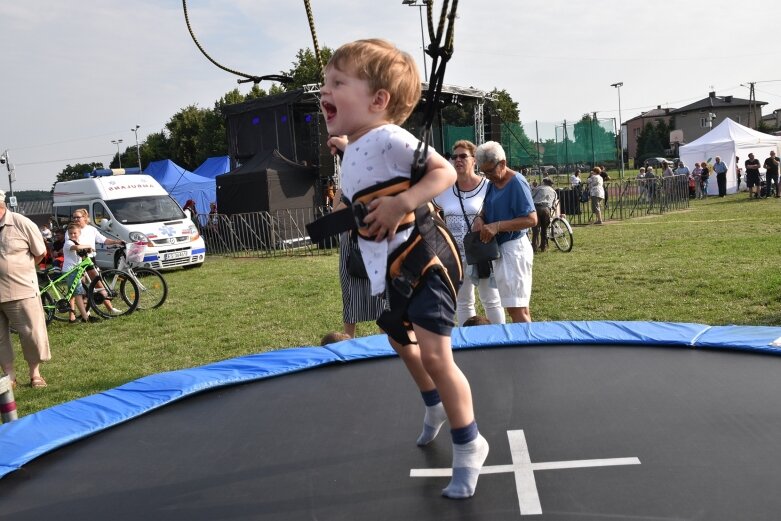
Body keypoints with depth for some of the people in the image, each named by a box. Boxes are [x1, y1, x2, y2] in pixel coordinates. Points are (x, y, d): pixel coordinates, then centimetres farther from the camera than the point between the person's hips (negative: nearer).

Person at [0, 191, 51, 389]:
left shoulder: (22, 224, -9)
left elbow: (40, 252, 1)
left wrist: (21, 270, 6)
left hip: (22, 291, -3)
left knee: (31, 333, 3)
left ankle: (35, 374, 20)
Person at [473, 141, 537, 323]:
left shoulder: (517, 183, -14)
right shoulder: (493, 182, 12)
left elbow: (531, 219, -20)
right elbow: (486, 209, 22)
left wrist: (497, 226, -25)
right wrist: (479, 218, -1)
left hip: (513, 248, -9)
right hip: (499, 248, 9)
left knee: (517, 309, -11)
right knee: (515, 307, 13)